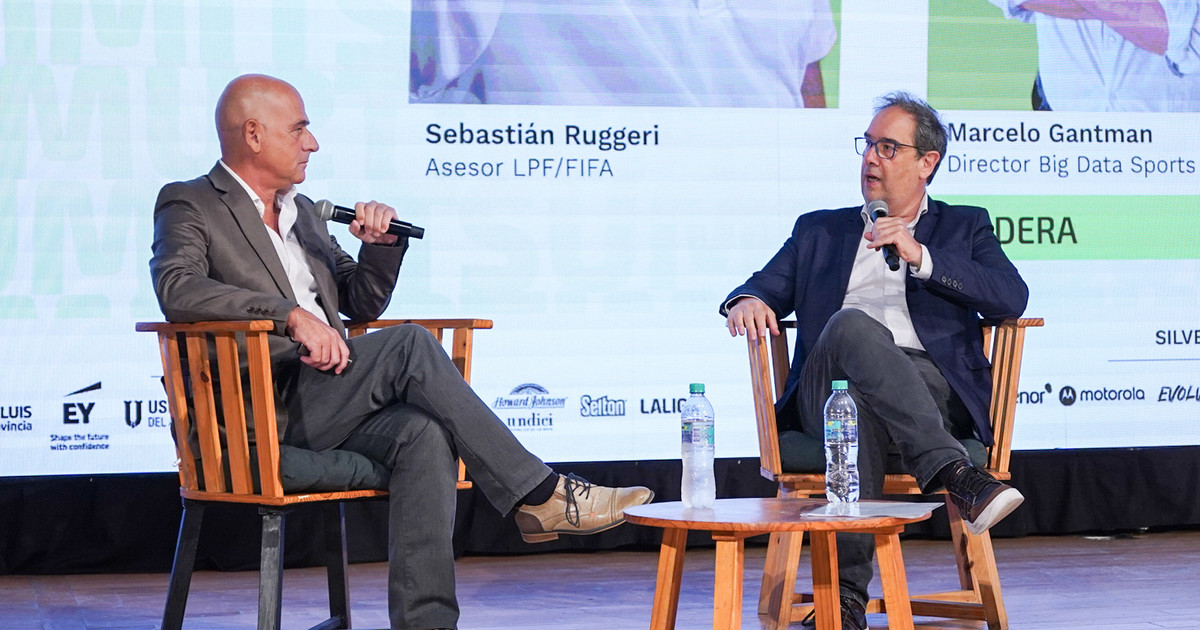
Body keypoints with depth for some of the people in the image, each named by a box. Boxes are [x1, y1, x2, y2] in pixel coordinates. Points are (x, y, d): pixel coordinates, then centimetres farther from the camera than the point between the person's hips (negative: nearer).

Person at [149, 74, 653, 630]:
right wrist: (291, 314, -25)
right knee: (409, 345, -26)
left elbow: (361, 304, 29)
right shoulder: (189, 207, 3)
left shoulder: (302, 211, 26)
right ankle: (538, 495, -22)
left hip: (326, 404, 7)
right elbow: (178, 290, -17)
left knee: (424, 434, -27)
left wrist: (381, 246, 7)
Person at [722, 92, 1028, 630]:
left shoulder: (964, 227, 25)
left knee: (860, 406, -38)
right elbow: (768, 286, 20)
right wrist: (747, 301, -6)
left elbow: (1011, 298, 7)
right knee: (852, 324, -37)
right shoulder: (819, 230, 32)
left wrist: (920, 256, -4)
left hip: (928, 386, -1)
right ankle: (955, 475, -48)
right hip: (830, 383, 1)